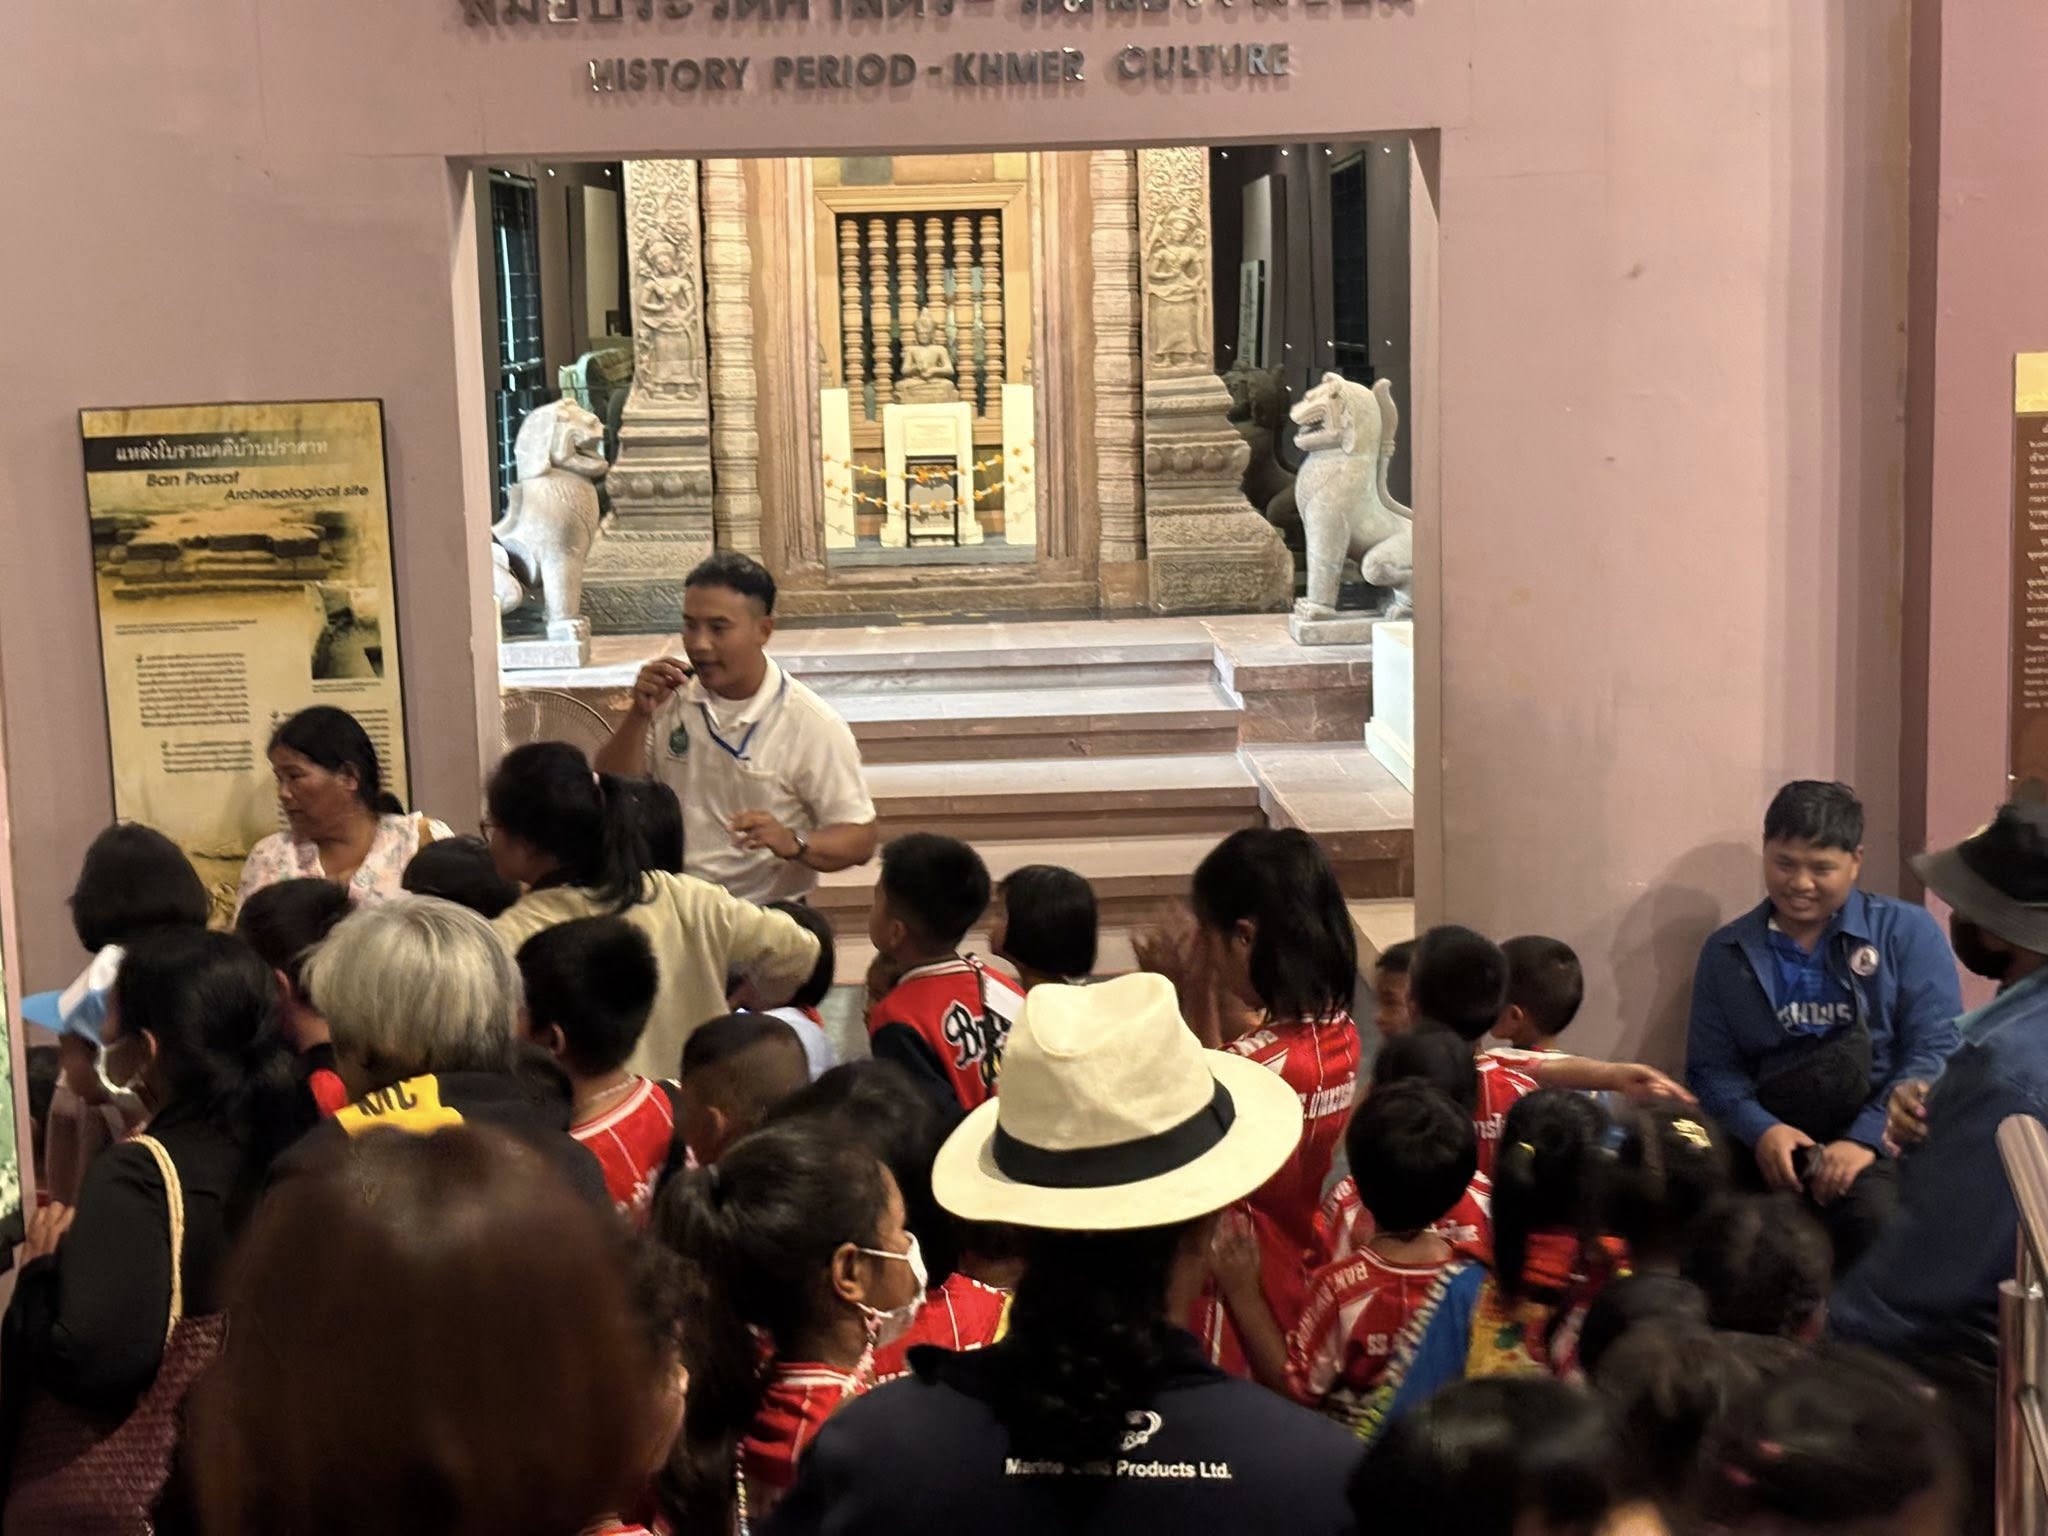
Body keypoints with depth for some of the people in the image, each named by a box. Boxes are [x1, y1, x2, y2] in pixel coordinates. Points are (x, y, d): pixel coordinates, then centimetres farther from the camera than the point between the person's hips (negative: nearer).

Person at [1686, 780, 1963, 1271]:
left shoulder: (1908, 932, 6)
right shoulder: (1727, 952, 14)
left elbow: (1935, 1050, -4)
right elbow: (1712, 1068, 9)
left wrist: (1866, 1139, -17)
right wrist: (1761, 1129, -12)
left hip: (1883, 1135, -2)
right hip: (1773, 1139, 2)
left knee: (1874, 1211, -36)